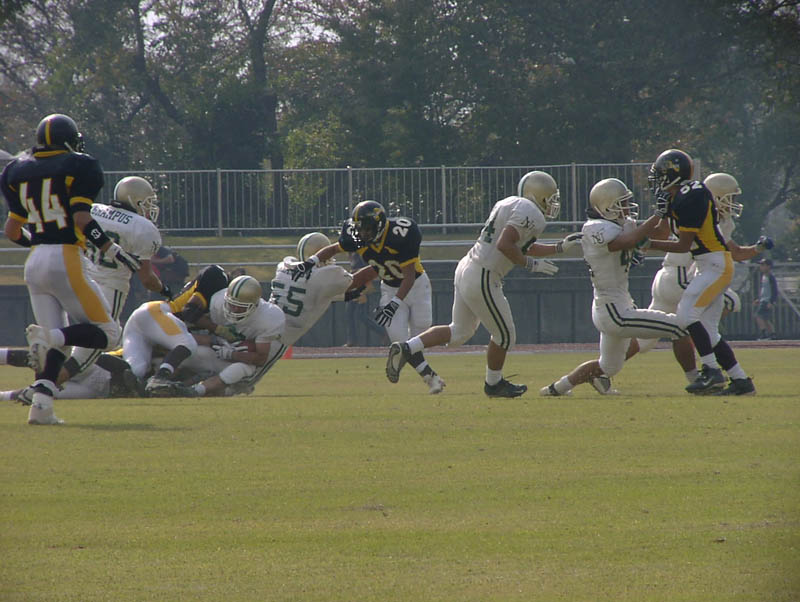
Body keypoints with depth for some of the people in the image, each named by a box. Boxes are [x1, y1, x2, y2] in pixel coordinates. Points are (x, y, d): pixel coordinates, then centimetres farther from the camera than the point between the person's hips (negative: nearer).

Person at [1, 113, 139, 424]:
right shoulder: (78, 167, -3)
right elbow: (81, 219, -14)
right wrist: (113, 251, -11)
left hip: (35, 261, 6)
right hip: (65, 259, -6)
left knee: (56, 342, 13)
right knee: (106, 333, 2)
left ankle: (41, 404, -9)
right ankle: (48, 336, -25)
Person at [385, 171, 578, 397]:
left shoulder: (509, 204, 17)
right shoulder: (531, 215, -13)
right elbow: (504, 245, -24)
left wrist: (561, 247, 29)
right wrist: (531, 265, -11)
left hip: (466, 268, 9)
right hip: (482, 279, -9)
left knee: (459, 332, 19)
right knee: (504, 335, 10)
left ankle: (406, 348, 7)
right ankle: (494, 384, 29)